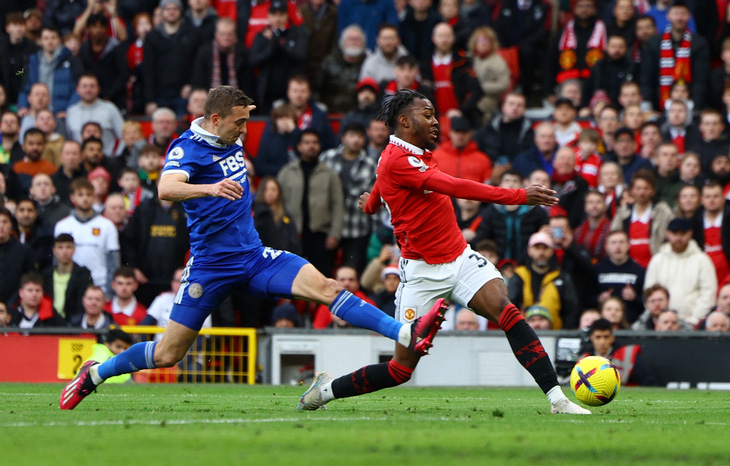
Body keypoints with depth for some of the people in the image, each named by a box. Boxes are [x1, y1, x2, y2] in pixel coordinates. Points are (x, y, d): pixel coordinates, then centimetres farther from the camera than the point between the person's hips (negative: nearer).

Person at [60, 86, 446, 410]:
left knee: (324, 287, -16)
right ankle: (93, 374, 23)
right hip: (212, 264, -6)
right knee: (168, 354, -1)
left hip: (253, 256, 6)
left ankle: (408, 336, -29)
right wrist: (211, 188, -52)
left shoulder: (230, 140, 8)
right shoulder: (187, 148, -16)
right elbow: (166, 189, -39)